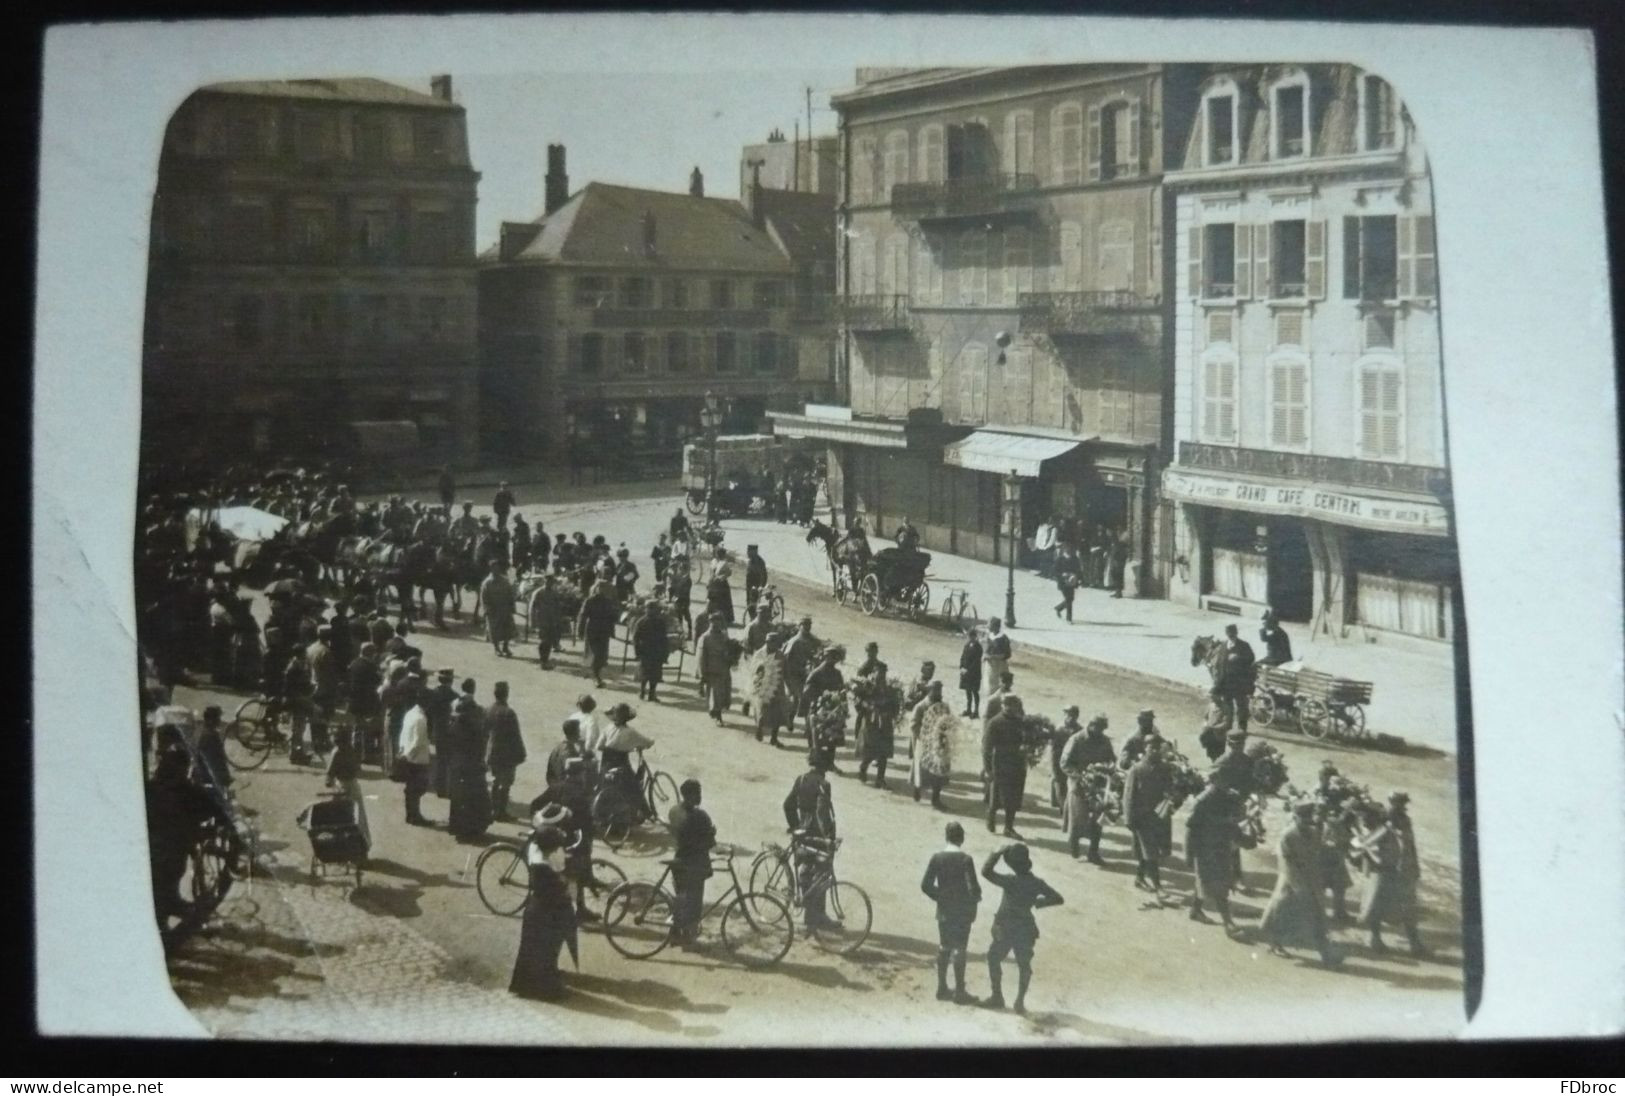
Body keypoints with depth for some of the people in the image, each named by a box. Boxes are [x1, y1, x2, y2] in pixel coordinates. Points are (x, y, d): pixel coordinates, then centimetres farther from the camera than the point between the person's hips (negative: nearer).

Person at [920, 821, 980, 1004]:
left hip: (944, 911, 4)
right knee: (959, 950, 2)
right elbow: (972, 887, -20)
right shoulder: (965, 859, -16)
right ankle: (959, 992, 7)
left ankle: (942, 988, 21)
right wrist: (976, 898, 1)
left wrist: (939, 897, 11)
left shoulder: (937, 858, -3)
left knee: (943, 948, 15)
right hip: (963, 911, -4)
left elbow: (925, 885, -3)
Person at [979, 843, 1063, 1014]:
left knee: (994, 960, 18)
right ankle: (1020, 1001, 18)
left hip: (1005, 929, -4)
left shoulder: (1011, 881, -25)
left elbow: (986, 871, -30)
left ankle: (997, 997, 21)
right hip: (1026, 930, 4)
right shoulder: (1037, 883, -10)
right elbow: (1057, 898, -3)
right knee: (1024, 965, 18)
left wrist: (997, 853, -21)